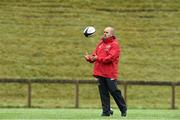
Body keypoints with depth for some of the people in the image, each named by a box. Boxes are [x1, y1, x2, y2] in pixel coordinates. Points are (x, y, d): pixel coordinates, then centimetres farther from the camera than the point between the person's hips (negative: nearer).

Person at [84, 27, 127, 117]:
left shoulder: (114, 45, -4)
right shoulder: (101, 43, 18)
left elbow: (111, 57, -16)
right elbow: (95, 55, 15)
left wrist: (98, 58, -20)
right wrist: (89, 58, -6)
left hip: (110, 73, -6)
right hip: (100, 73, 6)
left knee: (114, 91, -4)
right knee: (103, 93, 4)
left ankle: (123, 109, 10)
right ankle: (106, 111, 8)